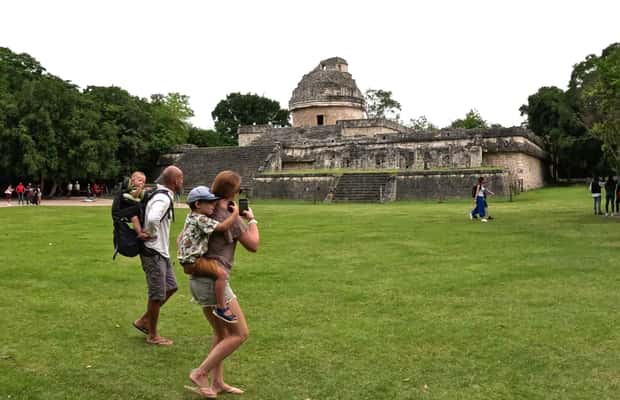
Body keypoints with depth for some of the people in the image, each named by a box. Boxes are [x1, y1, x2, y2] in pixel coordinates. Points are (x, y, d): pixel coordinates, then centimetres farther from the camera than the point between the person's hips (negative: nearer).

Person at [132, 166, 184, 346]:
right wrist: (152, 234, -22)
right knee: (157, 295, 1)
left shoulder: (161, 195, 10)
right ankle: (153, 335, 17)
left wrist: (143, 231, 17)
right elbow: (153, 219, -41)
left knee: (171, 287, 18)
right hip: (153, 253, -10)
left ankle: (144, 321, 27)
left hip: (162, 252, 10)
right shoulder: (163, 199, -21)